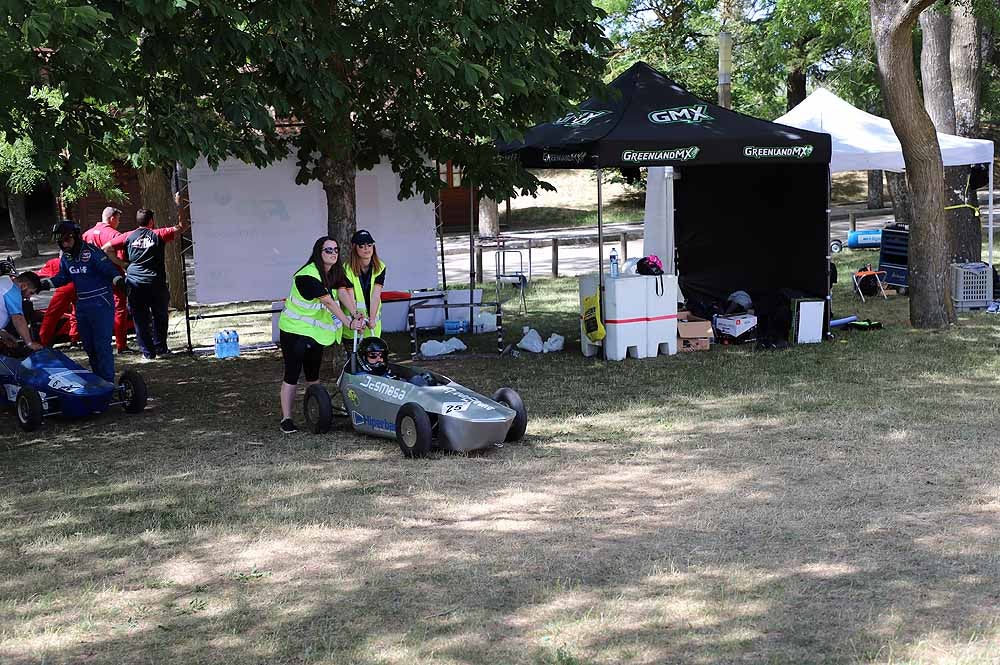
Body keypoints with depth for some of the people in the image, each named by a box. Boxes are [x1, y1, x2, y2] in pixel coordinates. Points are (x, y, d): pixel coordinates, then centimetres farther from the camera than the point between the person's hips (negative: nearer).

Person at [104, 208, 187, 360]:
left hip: (134, 283, 1)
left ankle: (147, 352, 6)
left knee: (140, 319, 7)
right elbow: (181, 228, 4)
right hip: (155, 283, -1)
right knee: (160, 316, 17)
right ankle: (161, 348, 17)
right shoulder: (158, 235, 1)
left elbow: (106, 248, 6)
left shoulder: (128, 237, 6)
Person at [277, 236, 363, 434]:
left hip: (315, 332, 8)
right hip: (295, 330, -7)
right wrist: (349, 322, -28)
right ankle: (286, 419, 1)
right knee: (292, 374, -4)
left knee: (313, 374, 12)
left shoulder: (334, 274, 5)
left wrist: (357, 317, -18)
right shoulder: (308, 276, -23)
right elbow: (329, 302, -26)